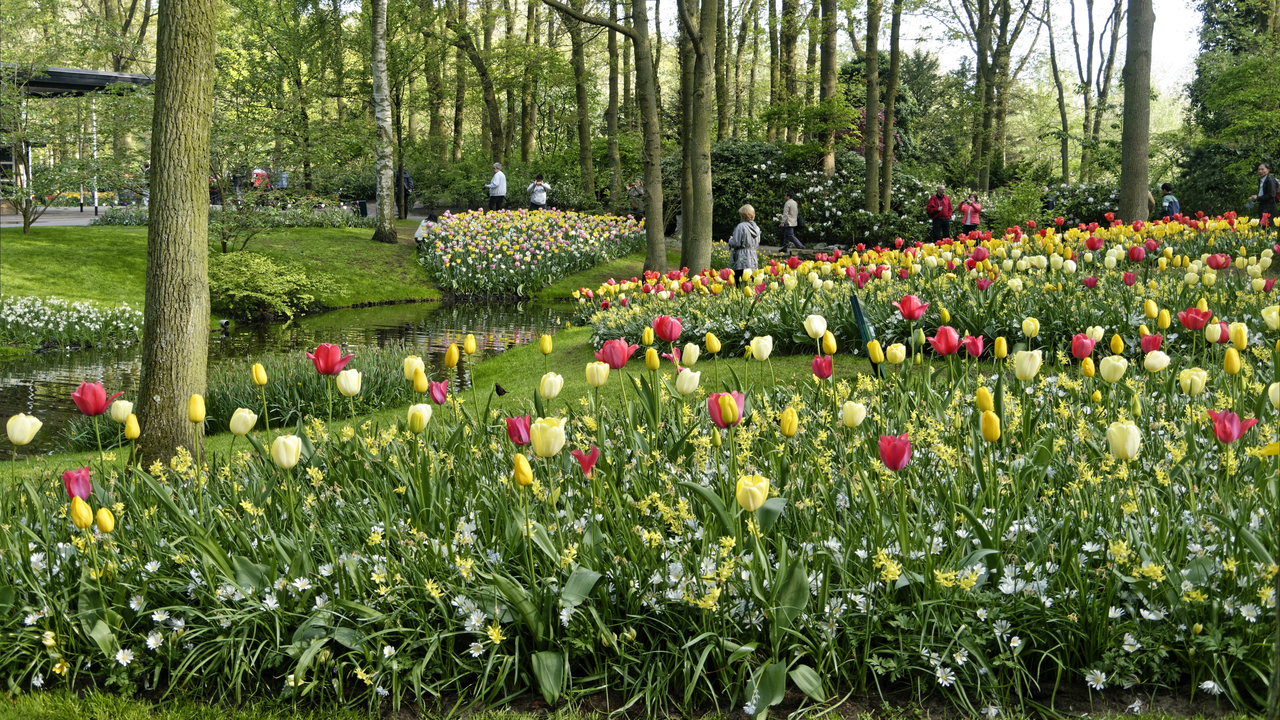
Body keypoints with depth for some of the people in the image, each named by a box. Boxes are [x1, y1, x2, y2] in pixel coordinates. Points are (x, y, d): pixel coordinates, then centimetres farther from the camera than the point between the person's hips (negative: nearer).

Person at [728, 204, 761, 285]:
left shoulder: (741, 226, -12)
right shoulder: (757, 228, 10)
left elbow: (736, 243, -14)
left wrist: (730, 240, 6)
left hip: (742, 260, -7)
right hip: (753, 260, 7)